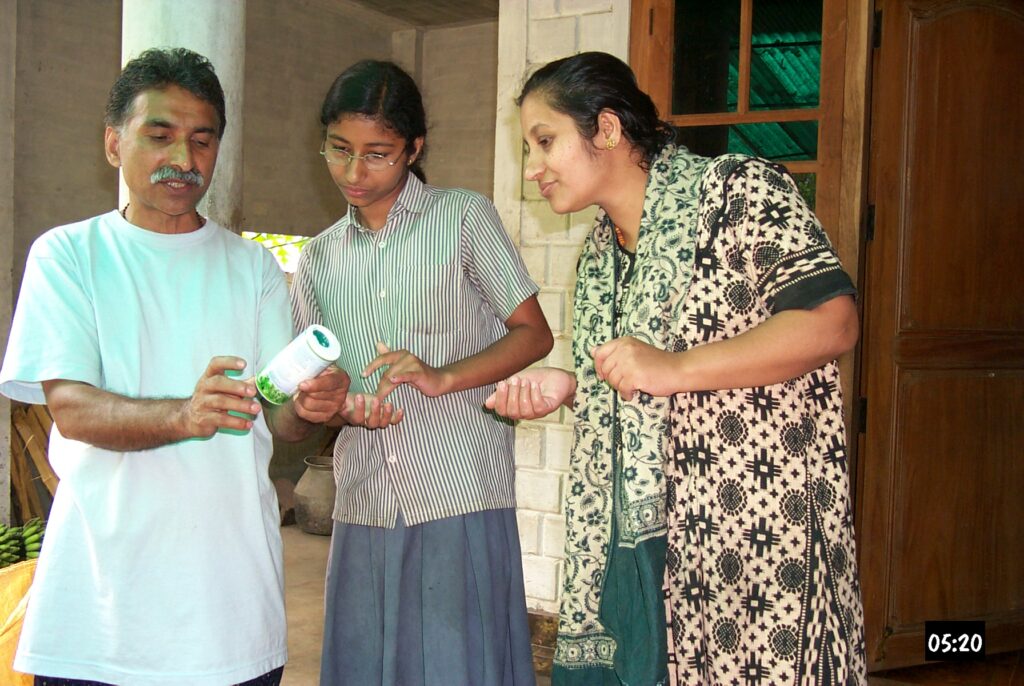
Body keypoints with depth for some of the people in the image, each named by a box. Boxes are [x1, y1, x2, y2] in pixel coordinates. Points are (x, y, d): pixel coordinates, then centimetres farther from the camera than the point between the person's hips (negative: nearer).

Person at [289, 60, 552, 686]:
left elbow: (534, 334, 1)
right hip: (365, 505, 4)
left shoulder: (465, 217, 3)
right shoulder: (319, 259, 15)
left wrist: (441, 377, -15)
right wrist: (341, 405, -6)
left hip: (462, 498, -4)